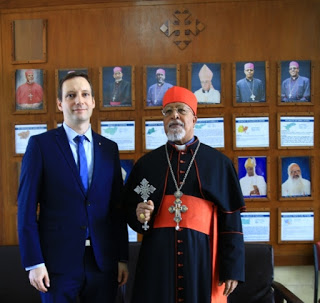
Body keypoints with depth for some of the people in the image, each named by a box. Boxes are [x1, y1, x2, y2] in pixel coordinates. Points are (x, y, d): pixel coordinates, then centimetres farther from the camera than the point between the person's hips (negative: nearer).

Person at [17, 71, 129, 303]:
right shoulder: (40, 144, -3)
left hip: (103, 260, 3)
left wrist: (122, 258, 6)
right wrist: (33, 262, -9)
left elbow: (117, 207, 7)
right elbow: (27, 208, -5)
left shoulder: (110, 148, 7)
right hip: (57, 260, -3)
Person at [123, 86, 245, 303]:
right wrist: (139, 216, -11)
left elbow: (230, 219, 0)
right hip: (157, 261, 1)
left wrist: (232, 268, -4)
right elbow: (129, 211, 12)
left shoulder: (219, 163, 3)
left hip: (202, 260, -1)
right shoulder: (146, 163, 7)